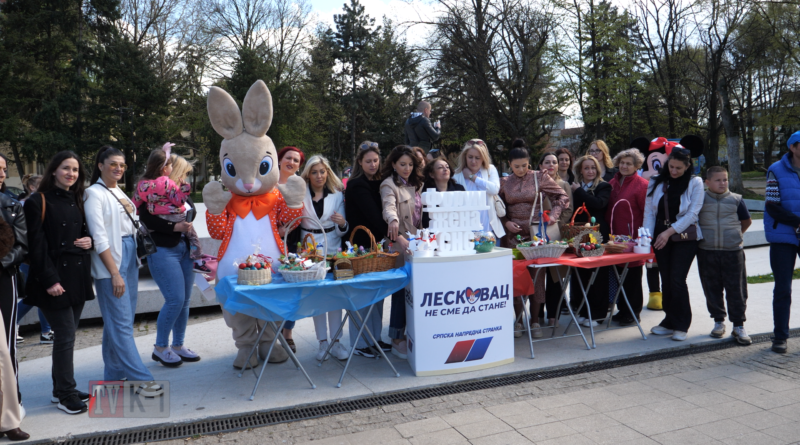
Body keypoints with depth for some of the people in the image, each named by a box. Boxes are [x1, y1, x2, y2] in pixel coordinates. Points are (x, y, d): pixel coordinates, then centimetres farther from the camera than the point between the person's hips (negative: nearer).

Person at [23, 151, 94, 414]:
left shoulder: (76, 201, 13)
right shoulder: (39, 202, -8)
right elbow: (37, 245, -12)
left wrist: (89, 239, 1)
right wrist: (49, 280, -17)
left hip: (77, 275, 7)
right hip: (56, 278, -7)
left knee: (67, 333, 13)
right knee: (66, 334, -5)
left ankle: (62, 388, 24)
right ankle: (65, 394, 7)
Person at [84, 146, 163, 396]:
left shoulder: (119, 192, 15)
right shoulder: (94, 194, -8)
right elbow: (99, 238, -14)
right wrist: (115, 273, -17)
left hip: (129, 258, 8)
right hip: (110, 263, -8)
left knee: (121, 321, 12)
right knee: (121, 323, -5)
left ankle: (114, 375, 22)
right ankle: (142, 379, -4)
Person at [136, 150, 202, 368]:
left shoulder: (181, 192, 15)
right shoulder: (148, 191, -5)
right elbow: (148, 221, -18)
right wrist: (175, 227, -18)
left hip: (184, 248, 7)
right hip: (162, 250, -7)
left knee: (185, 300, 8)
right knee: (175, 299, -10)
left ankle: (178, 345, 21)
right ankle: (160, 348, 6)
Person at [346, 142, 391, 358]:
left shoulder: (379, 183, 12)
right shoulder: (357, 186, -11)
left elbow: (381, 214, 12)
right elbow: (373, 217, -19)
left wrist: (387, 237, -3)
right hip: (361, 246, -7)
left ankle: (375, 338, 22)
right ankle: (360, 343, 9)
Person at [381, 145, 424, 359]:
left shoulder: (415, 185, 17)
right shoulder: (389, 185, -6)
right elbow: (389, 207, -26)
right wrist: (393, 221, -46)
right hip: (399, 245, -7)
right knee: (401, 291, -7)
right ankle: (397, 340, 2)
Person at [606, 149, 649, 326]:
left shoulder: (641, 184, -9)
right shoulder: (613, 183, 11)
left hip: (633, 237, -6)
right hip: (615, 236, 7)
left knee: (632, 276, 4)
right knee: (619, 275, 13)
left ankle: (633, 312, 16)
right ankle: (622, 309, 26)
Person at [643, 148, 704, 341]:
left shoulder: (695, 183, -1)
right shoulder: (656, 182, 7)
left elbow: (692, 213, -8)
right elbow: (649, 210, 4)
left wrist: (669, 232, -15)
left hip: (685, 238, -3)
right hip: (661, 238, 3)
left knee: (677, 280, -9)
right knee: (666, 281, 6)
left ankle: (681, 325, 4)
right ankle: (669, 322, 19)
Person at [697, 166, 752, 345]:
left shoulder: (736, 200, 2)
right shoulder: (700, 200, 0)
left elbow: (747, 221, 16)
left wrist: (736, 235, 13)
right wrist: (699, 236, 5)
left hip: (733, 251, 0)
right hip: (707, 252, 0)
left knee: (736, 290, 1)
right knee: (712, 289, 7)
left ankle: (739, 326, 10)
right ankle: (718, 322, 22)